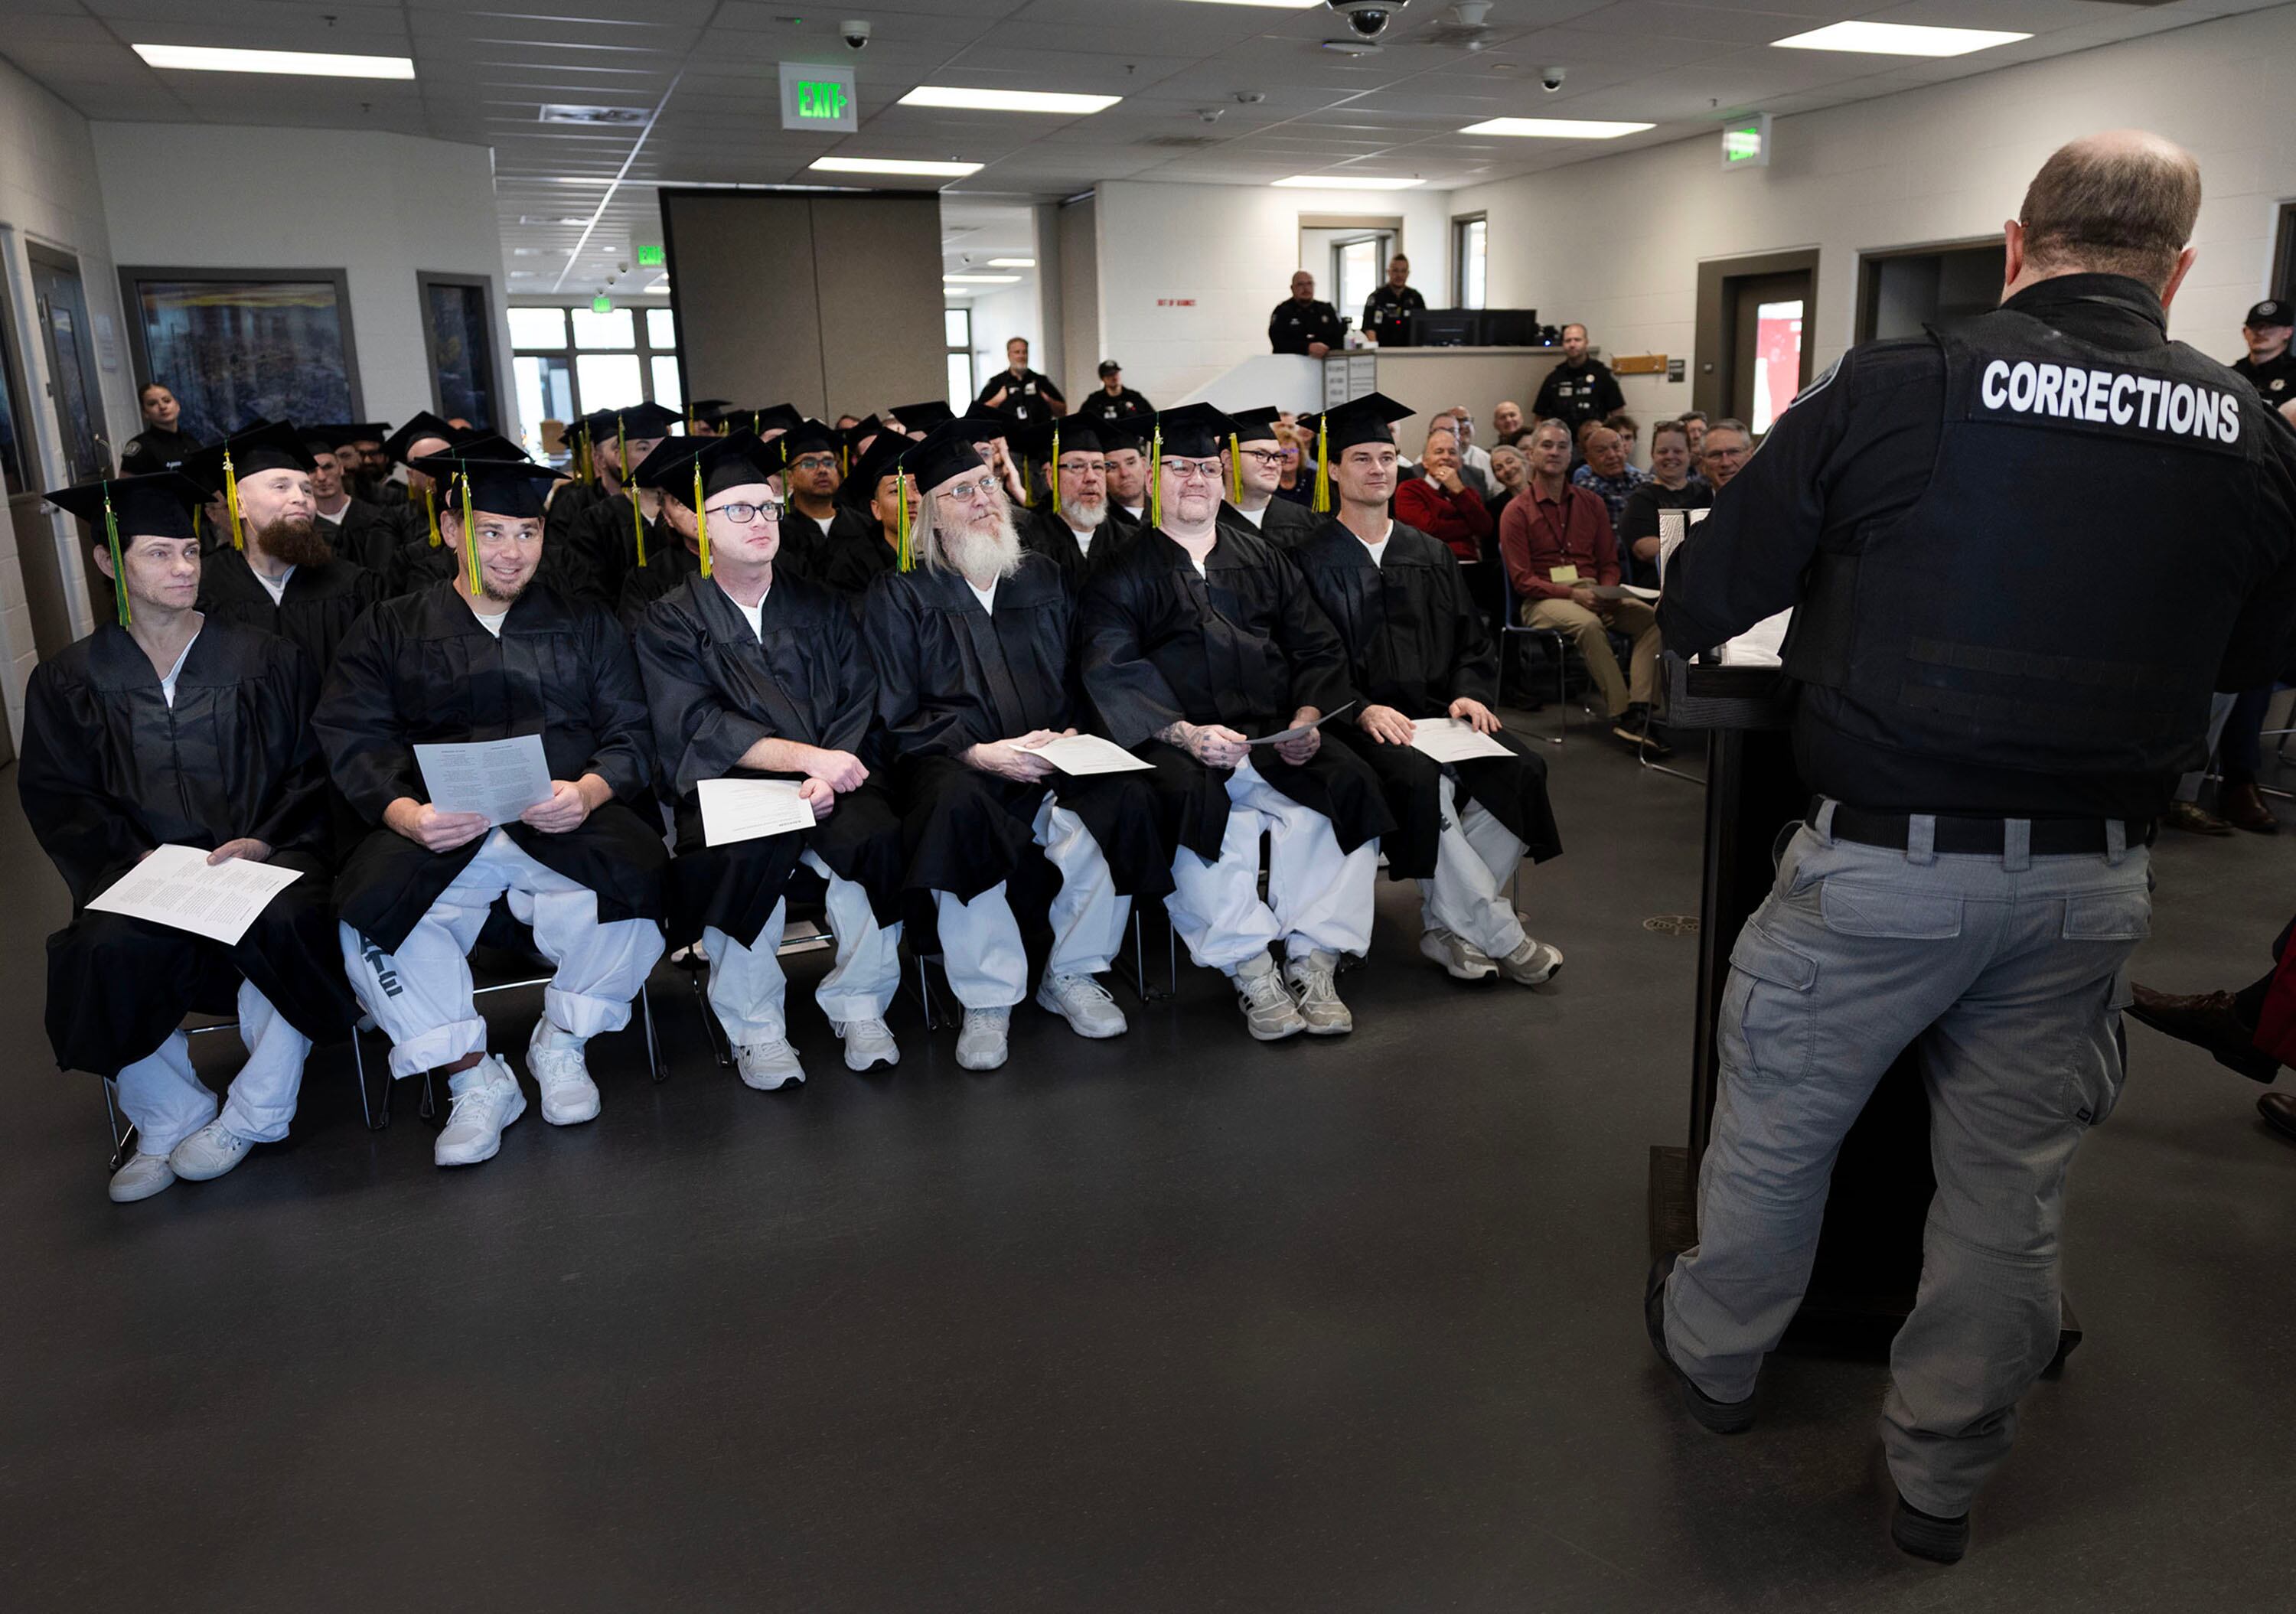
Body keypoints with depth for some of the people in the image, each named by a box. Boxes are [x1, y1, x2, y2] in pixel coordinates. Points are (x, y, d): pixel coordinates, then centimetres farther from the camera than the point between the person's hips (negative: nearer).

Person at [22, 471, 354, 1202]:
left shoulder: (266, 660, 10)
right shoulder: (67, 681, 12)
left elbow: (311, 771, 6)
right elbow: (56, 800, 6)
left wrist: (265, 843, -11)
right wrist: (136, 856, -11)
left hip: (264, 859, 0)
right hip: (139, 869, 1)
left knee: (285, 923, -34)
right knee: (110, 950, -32)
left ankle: (253, 1115, -15)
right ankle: (168, 1121, -9)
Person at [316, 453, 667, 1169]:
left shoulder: (585, 624, 19)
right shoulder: (389, 631, 18)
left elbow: (631, 733, 8)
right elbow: (354, 742, 4)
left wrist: (588, 790, -15)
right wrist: (406, 813, -17)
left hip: (568, 824, 0)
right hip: (435, 835, 1)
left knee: (635, 886, -31)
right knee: (369, 914, -29)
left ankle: (560, 1045, -3)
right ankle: (475, 1081, -9)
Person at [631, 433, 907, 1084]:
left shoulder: (820, 608, 16)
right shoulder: (669, 622, 7)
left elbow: (861, 704, 6)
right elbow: (696, 726, -7)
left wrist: (829, 774, -15)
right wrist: (805, 754, -20)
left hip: (830, 783, 2)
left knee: (873, 836, -29)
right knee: (745, 857, -34)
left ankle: (859, 1007, -10)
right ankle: (755, 1030, -14)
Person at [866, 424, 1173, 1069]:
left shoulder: (1044, 580, 19)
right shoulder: (900, 598, 7)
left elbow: (1079, 679, 18)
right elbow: (896, 715, -1)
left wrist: (1069, 735, -5)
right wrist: (978, 753, -16)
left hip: (1052, 763, 3)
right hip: (955, 766, -3)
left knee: (1125, 799, -29)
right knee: (957, 808, -39)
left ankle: (1071, 976, -9)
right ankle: (987, 1001, -23)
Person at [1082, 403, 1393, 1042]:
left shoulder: (1264, 561, 22)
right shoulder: (1122, 575, 11)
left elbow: (1319, 650, 14)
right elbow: (1112, 675, -4)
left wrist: (1306, 717, -7)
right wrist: (1185, 734, -21)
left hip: (1276, 738, 3)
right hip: (1176, 744, -3)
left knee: (1345, 783, -26)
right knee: (1194, 805, -35)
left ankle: (1313, 961, -18)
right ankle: (1250, 969, -22)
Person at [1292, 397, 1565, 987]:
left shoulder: (1429, 555, 19)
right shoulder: (1314, 559, 3)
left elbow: (1471, 641, 18)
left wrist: (1470, 694, -3)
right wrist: (1362, 709, -19)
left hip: (1438, 711, 5)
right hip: (1360, 721, -5)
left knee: (1521, 770, -22)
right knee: (1421, 780, -34)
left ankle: (1445, 923, -12)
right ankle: (1497, 935, -22)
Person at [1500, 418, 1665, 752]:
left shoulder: (1591, 504, 16)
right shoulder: (1516, 512, 2)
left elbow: (1609, 563, 16)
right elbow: (1522, 580, -5)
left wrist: (1607, 593, -7)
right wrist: (1572, 593, -18)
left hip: (1592, 592, 5)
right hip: (1543, 600, -5)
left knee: (1652, 617, -21)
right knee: (1588, 624, -37)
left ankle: (1640, 710, -31)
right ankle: (1621, 714, -32)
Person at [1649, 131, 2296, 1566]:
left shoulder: (1894, 388, -10)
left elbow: (1701, 604, -6)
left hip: (1887, 858, -3)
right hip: (2097, 880, 4)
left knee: (1779, 1123, 17)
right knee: (2012, 1182, 16)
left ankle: (1716, 1354, 38)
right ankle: (1944, 1478, 32)